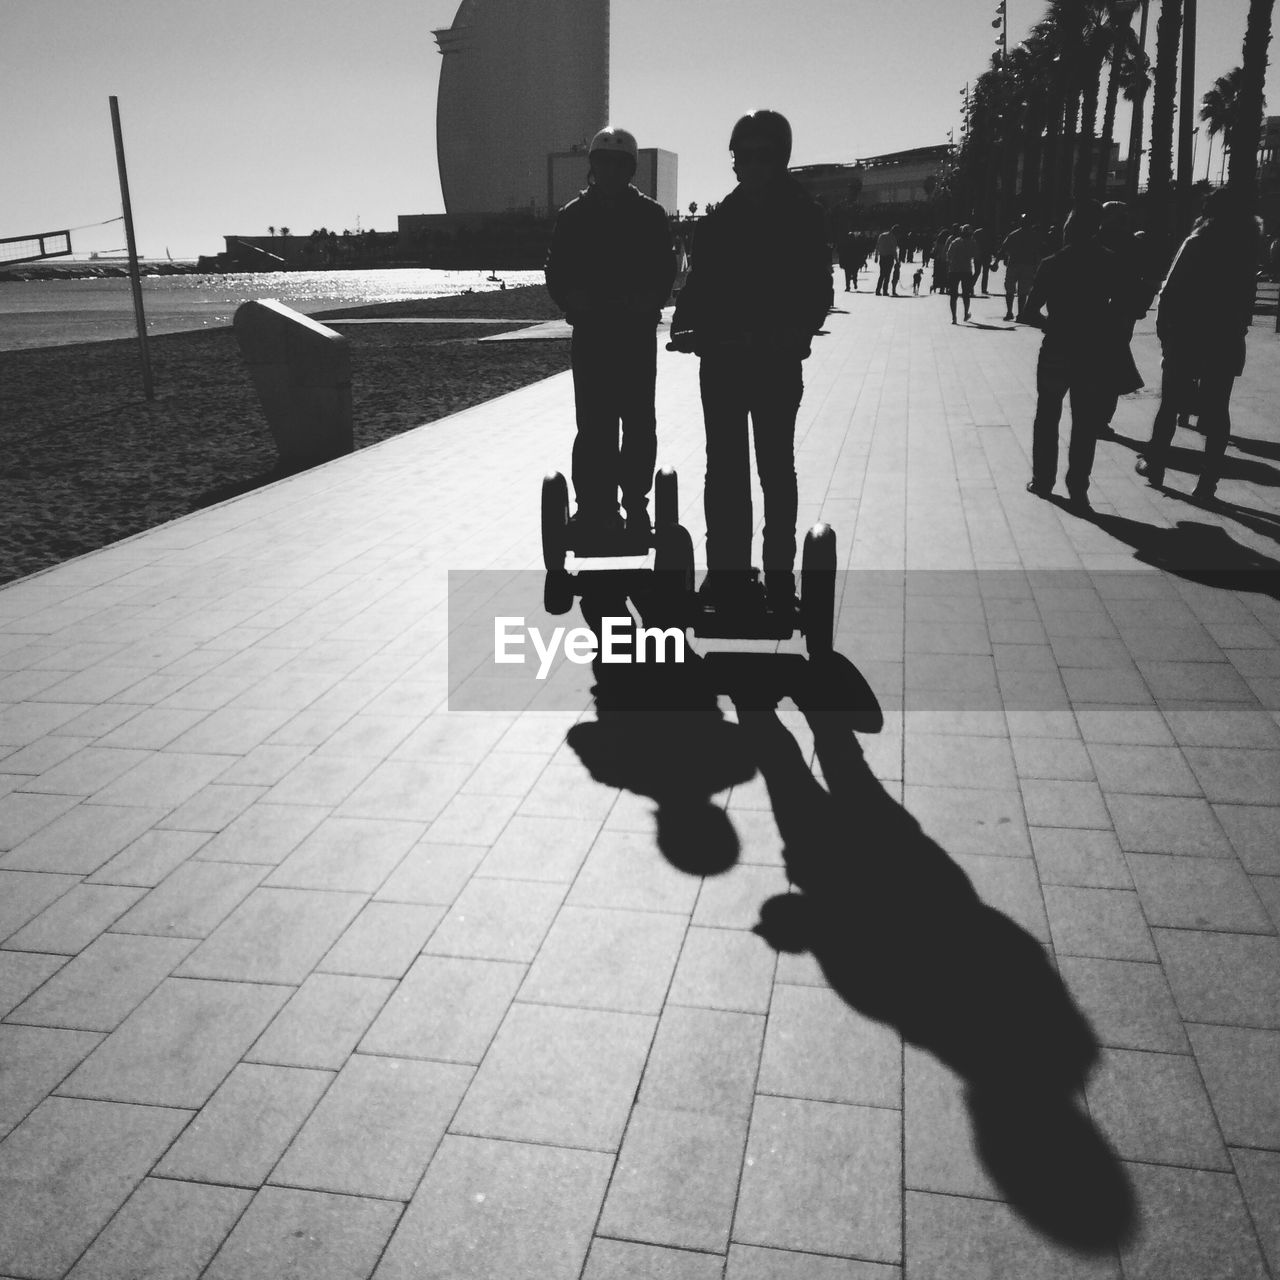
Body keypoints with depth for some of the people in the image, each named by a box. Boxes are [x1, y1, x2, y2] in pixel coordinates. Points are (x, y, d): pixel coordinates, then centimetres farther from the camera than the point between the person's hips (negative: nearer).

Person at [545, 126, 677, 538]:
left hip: (638, 331, 0)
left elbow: (666, 268, 5)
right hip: (590, 333, 0)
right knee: (594, 422, -2)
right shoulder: (574, 215, 6)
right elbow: (557, 271, 6)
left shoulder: (651, 214, 5)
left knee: (639, 422, 2)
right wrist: (572, 299, -13)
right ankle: (593, 503, 3)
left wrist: (650, 299, -13)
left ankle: (635, 503, 10)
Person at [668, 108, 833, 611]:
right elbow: (700, 283, 9)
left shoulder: (804, 216, -3)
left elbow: (817, 292, -6)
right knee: (724, 467, 7)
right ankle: (727, 570, 15)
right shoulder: (723, 216, 8)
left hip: (776, 362, -4)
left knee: (775, 467, 5)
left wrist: (795, 334, -22)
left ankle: (779, 575, 12)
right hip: (721, 357, 4)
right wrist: (686, 324, -8)